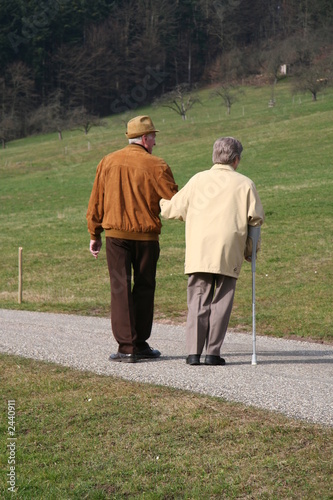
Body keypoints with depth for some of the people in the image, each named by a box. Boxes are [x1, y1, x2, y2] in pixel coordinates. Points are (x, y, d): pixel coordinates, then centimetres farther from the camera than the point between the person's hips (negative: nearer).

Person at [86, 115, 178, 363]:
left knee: (121, 288, 2)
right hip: (146, 235, -1)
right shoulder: (157, 166, -7)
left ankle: (126, 347, -3)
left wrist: (94, 235, 15)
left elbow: (96, 202, 7)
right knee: (144, 288, 11)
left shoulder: (108, 162, 3)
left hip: (115, 234, 2)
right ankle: (140, 344, 18)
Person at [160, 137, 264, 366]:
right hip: (229, 252, -2)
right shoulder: (244, 183, 4)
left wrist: (162, 202, 32)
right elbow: (256, 218, -1)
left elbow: (171, 209, 11)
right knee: (222, 300, 5)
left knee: (198, 299, 6)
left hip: (199, 251, 2)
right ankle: (213, 352, 1)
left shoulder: (198, 179, 9)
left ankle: (194, 351, -1)